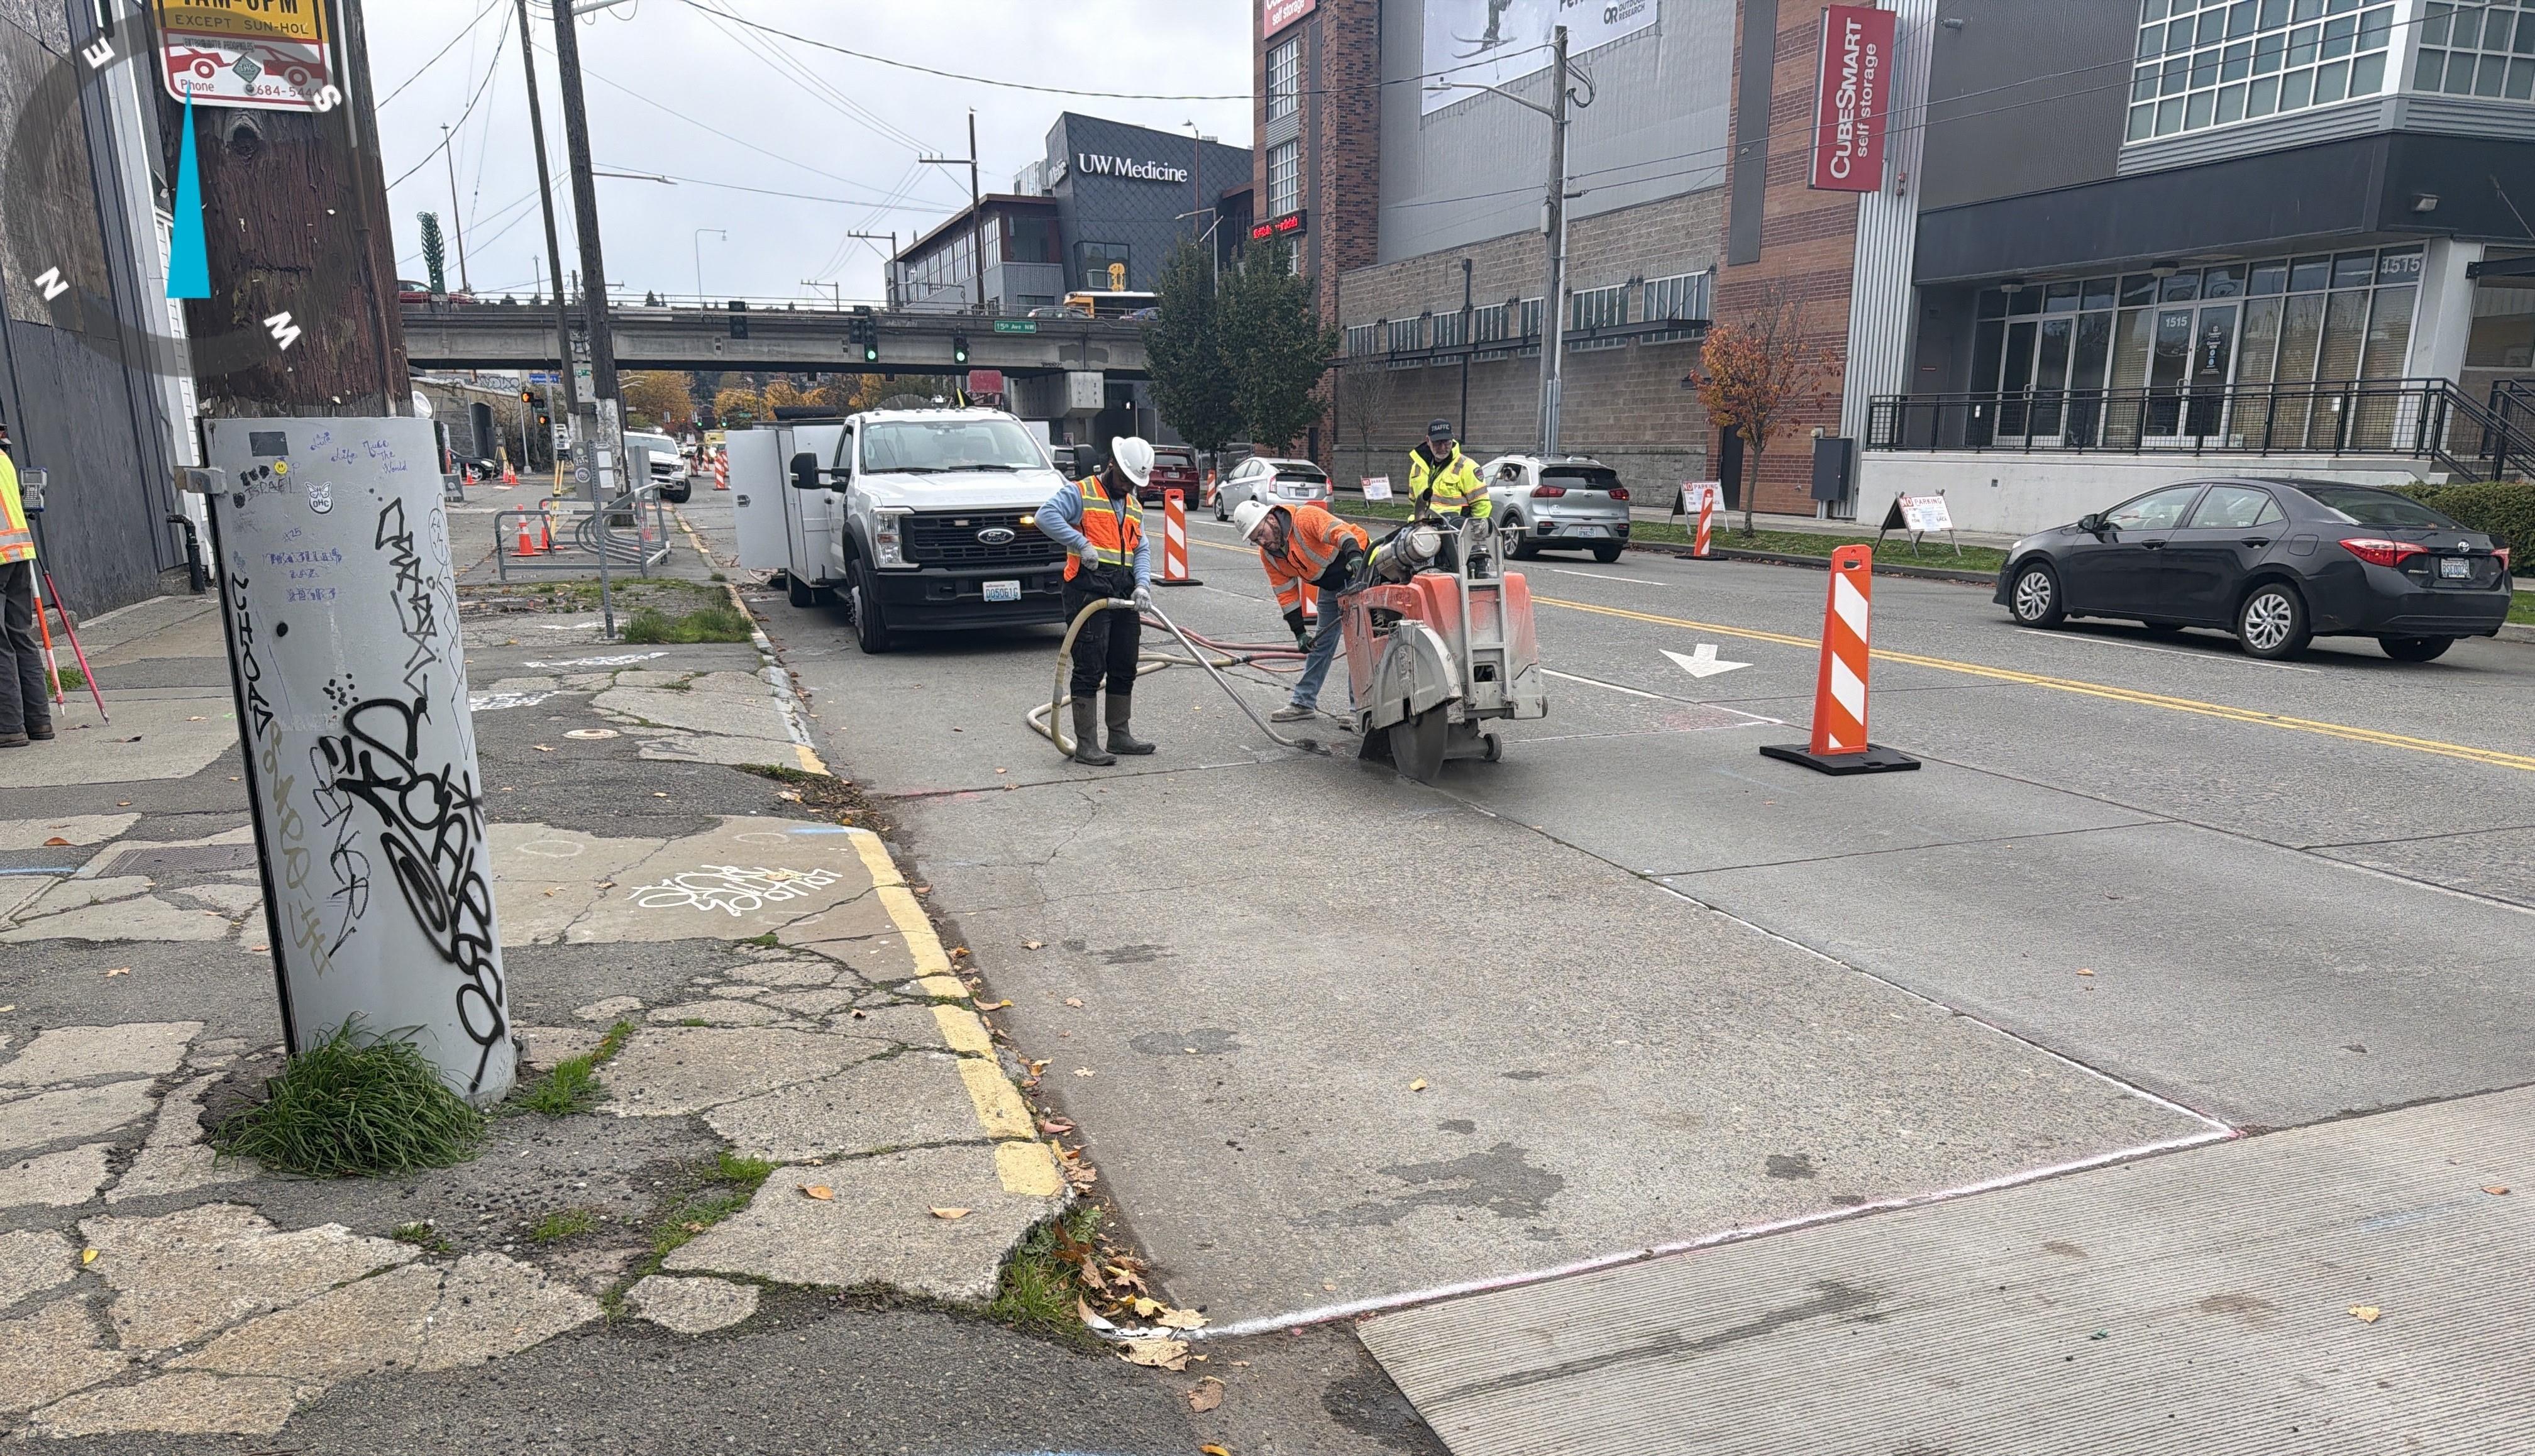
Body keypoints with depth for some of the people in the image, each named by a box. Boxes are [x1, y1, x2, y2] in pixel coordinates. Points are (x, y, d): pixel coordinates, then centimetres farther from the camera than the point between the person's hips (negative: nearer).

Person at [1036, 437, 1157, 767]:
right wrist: (1081, 543, -25)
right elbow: (1046, 516, -18)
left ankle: (1119, 735, 26)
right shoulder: (1081, 492, -3)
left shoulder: (1134, 507, 20)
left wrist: (1142, 585, -5)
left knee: (1125, 668, 13)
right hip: (1089, 589, -8)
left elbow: (1141, 551, 12)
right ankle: (1085, 745, -4)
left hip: (1124, 594, 8)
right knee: (1090, 669, -8)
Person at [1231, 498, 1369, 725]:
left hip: (1359, 568, -8)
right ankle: (1303, 702, 22)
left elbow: (1340, 531, -40)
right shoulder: (1268, 556, -3)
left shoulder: (1306, 517, -26)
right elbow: (1286, 594, -1)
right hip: (1330, 587, 8)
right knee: (1321, 643, 14)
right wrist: (1299, 632, -6)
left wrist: (1355, 556, -59)